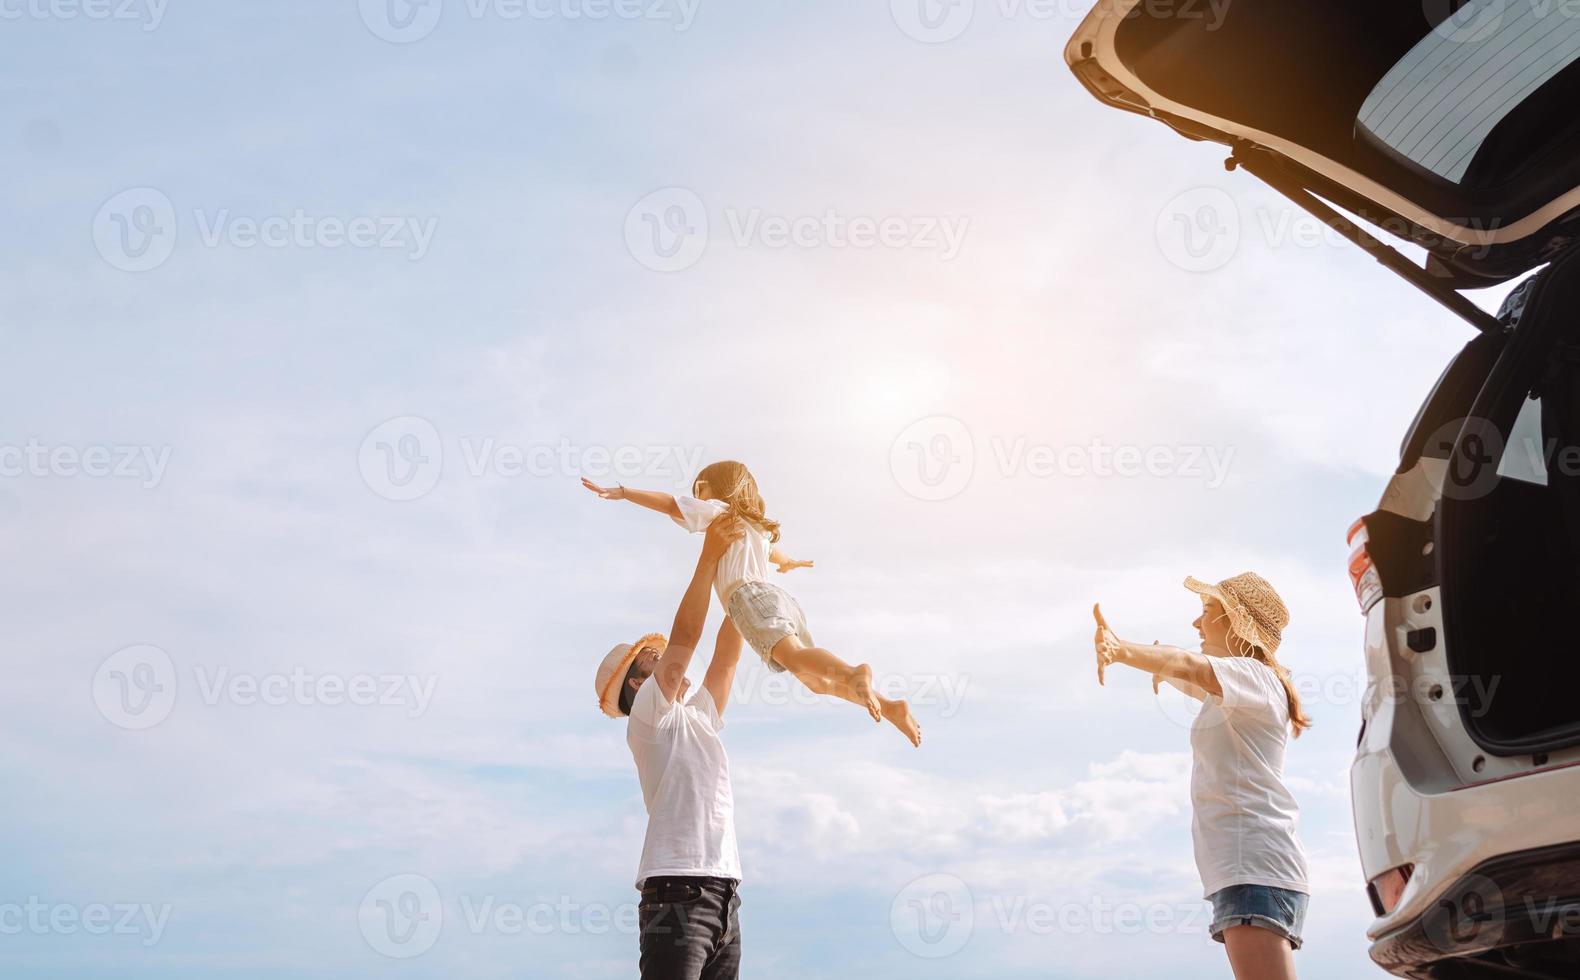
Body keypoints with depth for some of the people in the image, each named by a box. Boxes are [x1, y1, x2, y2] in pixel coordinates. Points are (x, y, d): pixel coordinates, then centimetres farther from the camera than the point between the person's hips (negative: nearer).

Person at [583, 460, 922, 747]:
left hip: (752, 595, -8)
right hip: (780, 599, 8)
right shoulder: (757, 526, 38)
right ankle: (891, 708, -2)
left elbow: (669, 504, 5)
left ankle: (853, 673, -61)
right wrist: (789, 563, 83)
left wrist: (621, 492, 7)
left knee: (793, 655, -33)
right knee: (818, 680, 9)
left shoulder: (718, 510, 16)